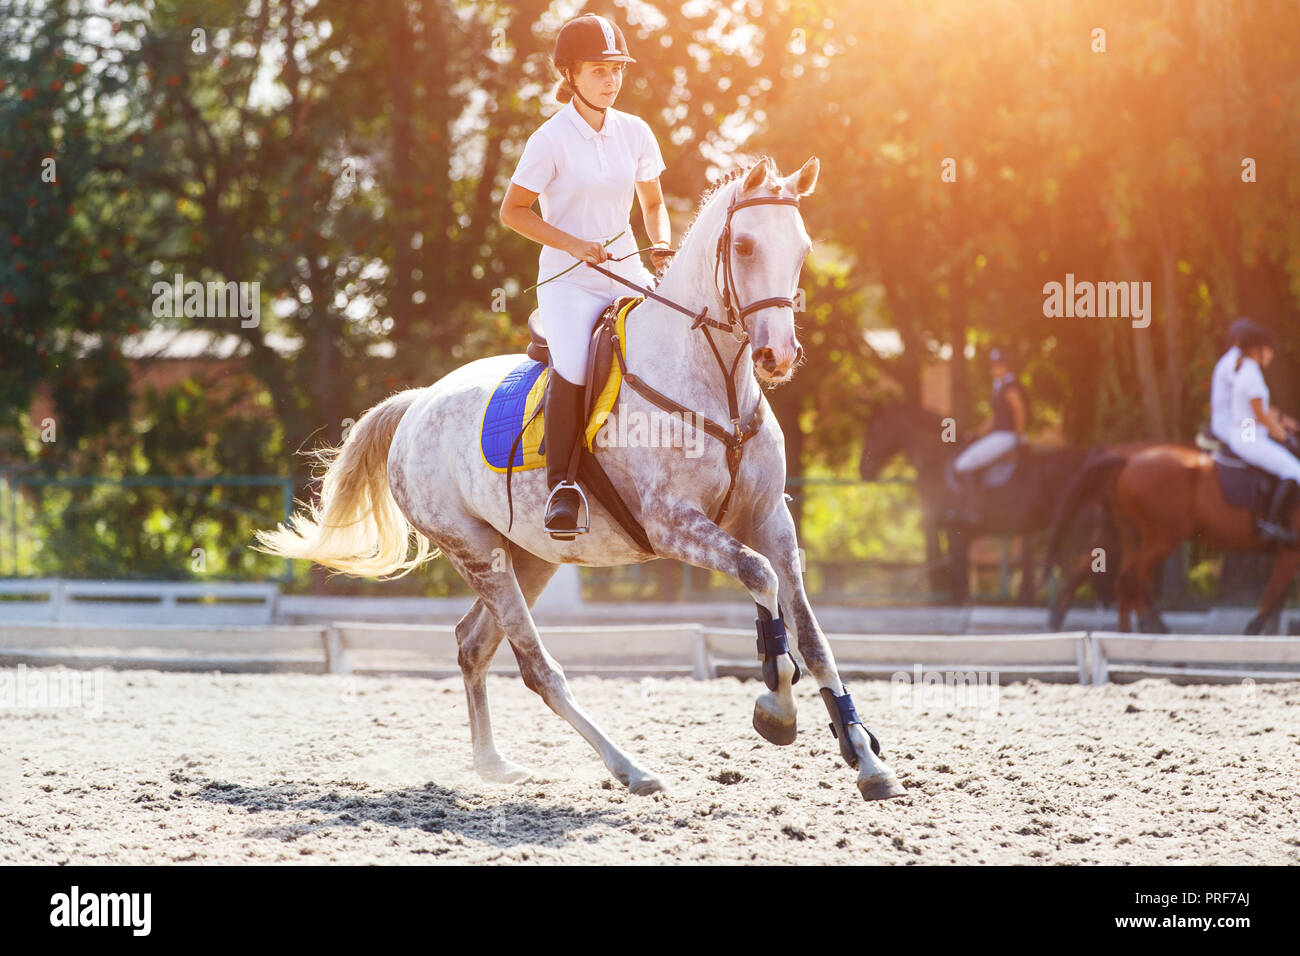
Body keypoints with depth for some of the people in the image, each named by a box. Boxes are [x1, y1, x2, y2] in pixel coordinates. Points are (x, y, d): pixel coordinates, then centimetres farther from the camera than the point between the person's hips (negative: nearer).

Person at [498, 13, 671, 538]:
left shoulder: (636, 133, 7)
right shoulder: (552, 140, -7)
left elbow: (653, 203, 19)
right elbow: (512, 211, -4)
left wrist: (663, 246, 0)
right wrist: (573, 243, -15)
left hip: (628, 274, 5)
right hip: (569, 280, -5)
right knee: (572, 367, -30)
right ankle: (561, 486, -21)